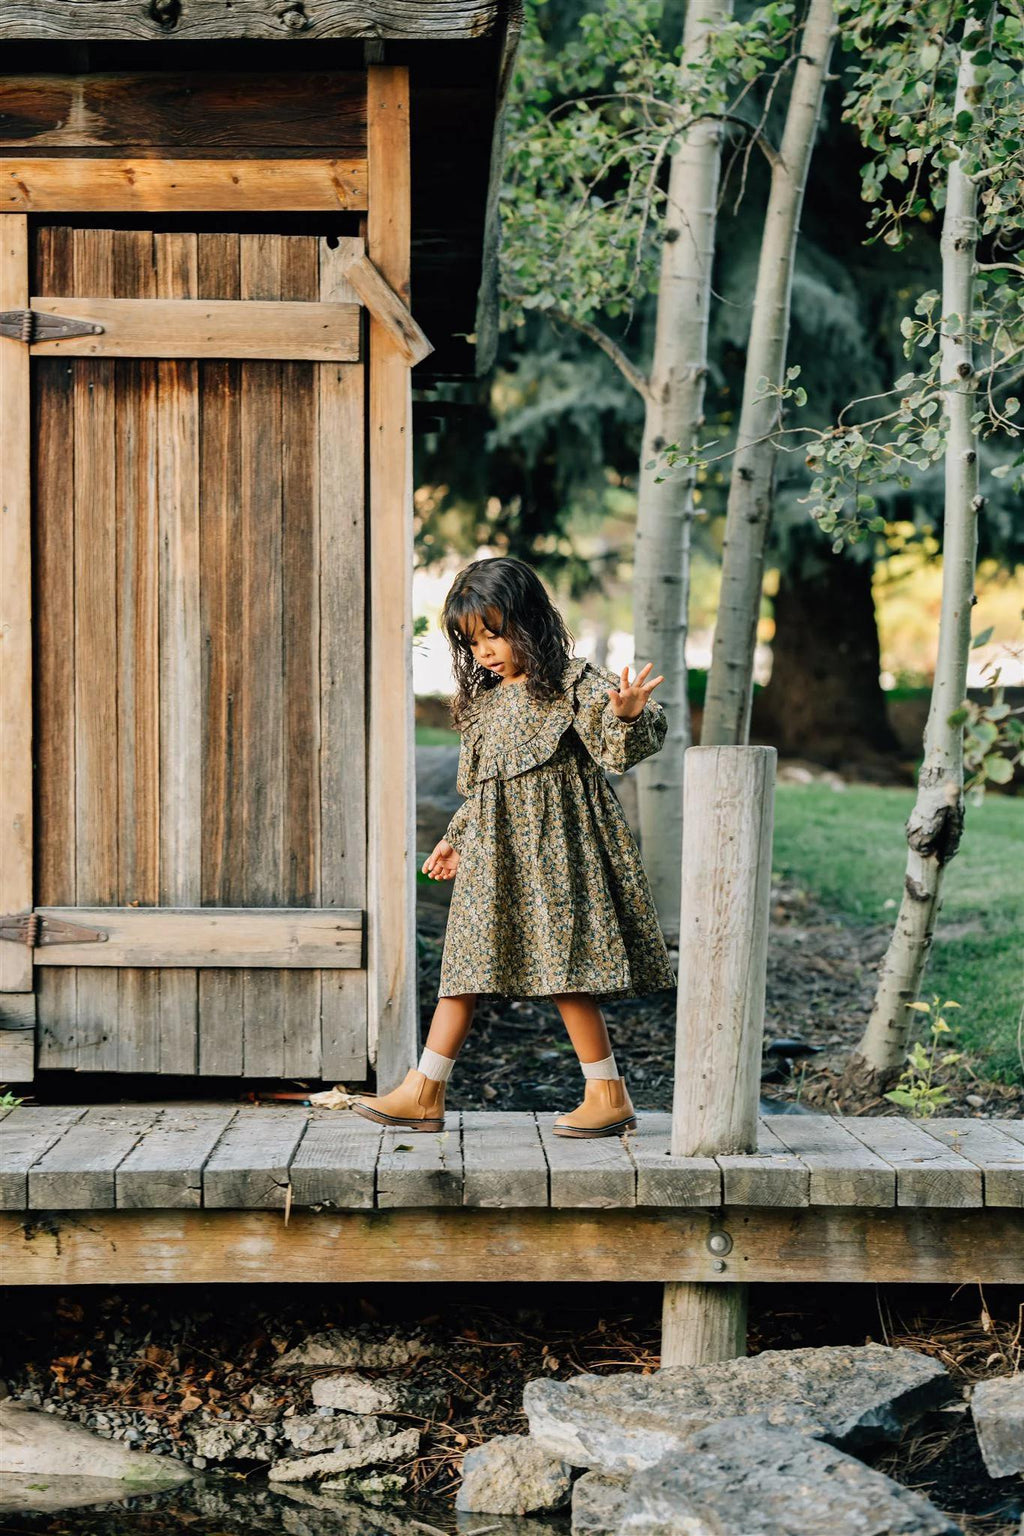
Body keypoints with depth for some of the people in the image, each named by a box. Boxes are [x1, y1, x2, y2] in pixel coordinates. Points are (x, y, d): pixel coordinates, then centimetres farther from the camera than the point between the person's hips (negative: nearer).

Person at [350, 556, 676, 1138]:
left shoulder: (573, 682, -8)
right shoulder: (483, 700, 16)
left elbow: (621, 749, -18)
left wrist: (627, 715, -39)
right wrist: (455, 840, 28)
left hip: (554, 850, -8)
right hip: (493, 856, 8)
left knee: (565, 969, -7)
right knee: (466, 965, 8)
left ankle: (610, 1096, 3)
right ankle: (424, 1094, 12)